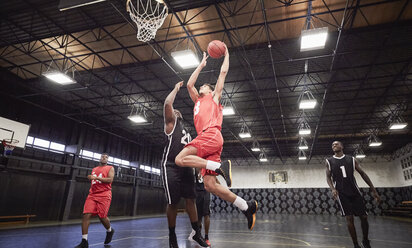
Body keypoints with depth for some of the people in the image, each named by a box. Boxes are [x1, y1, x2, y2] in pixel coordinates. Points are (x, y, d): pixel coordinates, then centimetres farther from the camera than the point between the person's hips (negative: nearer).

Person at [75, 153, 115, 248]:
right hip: (92, 195, 5)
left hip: (104, 195, -5)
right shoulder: (94, 169, 21)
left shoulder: (110, 168, 4)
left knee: (102, 216, -5)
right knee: (86, 215, -10)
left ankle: (110, 231, 27)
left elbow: (110, 180, -11)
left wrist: (96, 177, -15)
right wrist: (91, 190, 17)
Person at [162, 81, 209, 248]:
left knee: (190, 199, 4)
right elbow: (167, 104, -12)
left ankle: (197, 232, 13)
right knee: (173, 202, -2)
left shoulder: (186, 131, 26)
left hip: (186, 167, 6)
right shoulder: (171, 122, 5)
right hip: (171, 167, -6)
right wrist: (176, 88, 1)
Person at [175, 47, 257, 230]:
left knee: (180, 159, -23)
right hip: (206, 139, 7)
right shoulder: (198, 101, 36)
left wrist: (226, 55, 36)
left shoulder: (214, 96, 21)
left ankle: (221, 166, -22)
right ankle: (246, 206, -2)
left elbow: (223, 72, 22)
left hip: (211, 134, -7)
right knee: (209, 185, -6)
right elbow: (189, 84, 35)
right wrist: (202, 64, 44)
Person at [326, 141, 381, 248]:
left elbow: (362, 174, 7)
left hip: (354, 191, 2)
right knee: (349, 218, -5)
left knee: (364, 216, 4)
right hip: (341, 193, -2)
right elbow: (328, 177, 3)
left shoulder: (351, 159, 5)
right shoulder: (329, 161, 2)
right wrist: (332, 189, -16)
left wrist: (373, 190, 3)